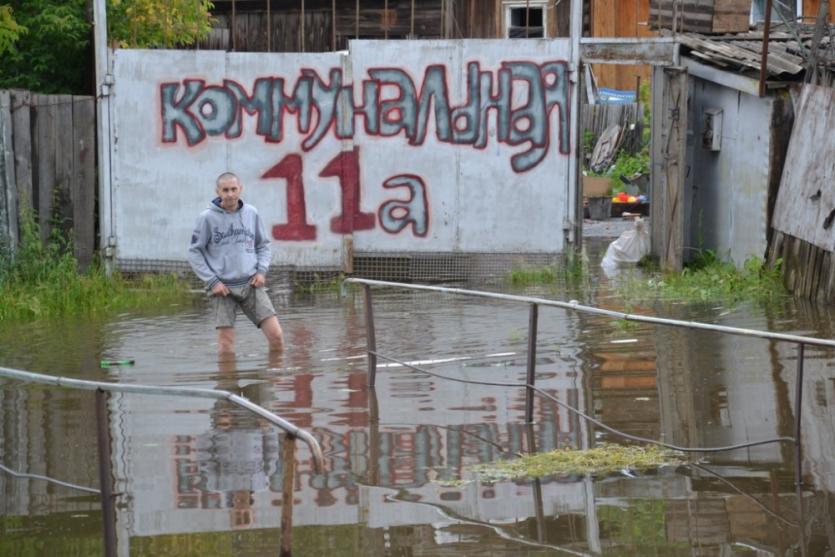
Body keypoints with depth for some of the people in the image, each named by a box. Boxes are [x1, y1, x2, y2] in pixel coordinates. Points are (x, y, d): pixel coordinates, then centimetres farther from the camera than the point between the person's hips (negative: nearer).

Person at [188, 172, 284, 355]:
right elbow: (194, 252, 0)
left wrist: (261, 270, 1)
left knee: (276, 335, -7)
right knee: (226, 346, -5)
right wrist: (212, 281, -8)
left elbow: (263, 245, 16)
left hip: (251, 285, 2)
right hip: (223, 288, -2)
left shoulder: (251, 214, 5)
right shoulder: (207, 218, -4)